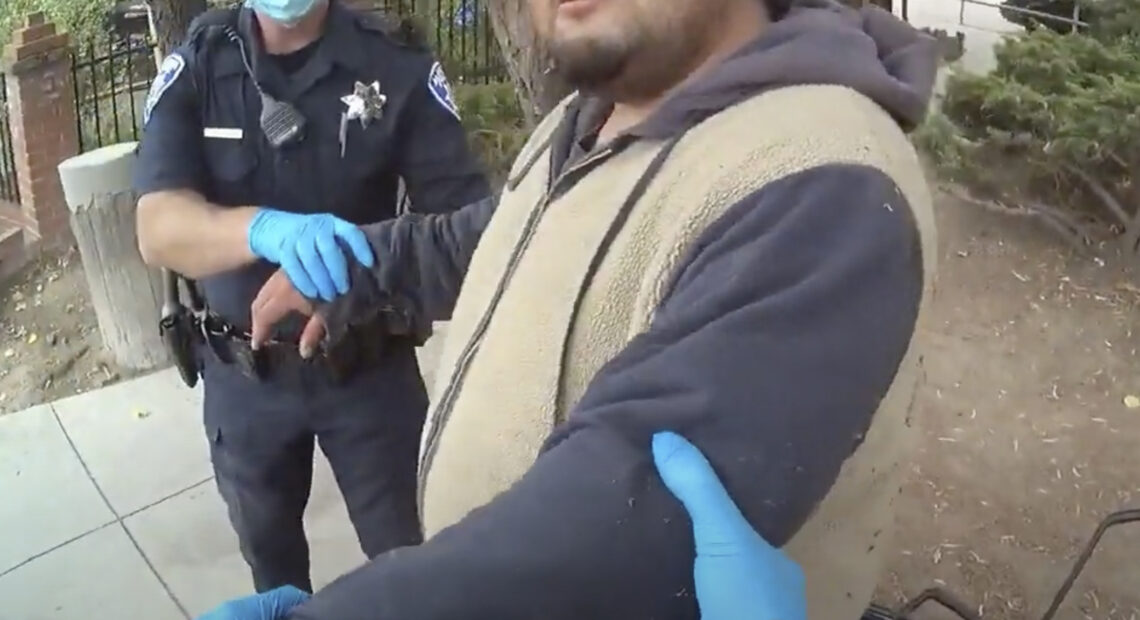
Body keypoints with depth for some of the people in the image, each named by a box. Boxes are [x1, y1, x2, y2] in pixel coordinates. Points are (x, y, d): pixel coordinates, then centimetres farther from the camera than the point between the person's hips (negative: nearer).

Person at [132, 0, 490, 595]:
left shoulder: (397, 64, -13)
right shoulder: (193, 67, -10)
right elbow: (159, 228, -22)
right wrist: (266, 229, -41)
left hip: (370, 365, -2)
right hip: (243, 373, 2)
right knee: (267, 548, 24)